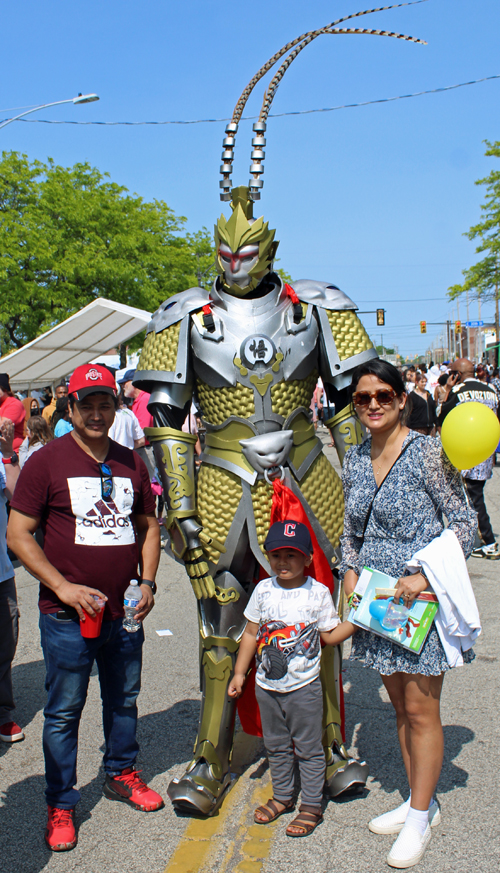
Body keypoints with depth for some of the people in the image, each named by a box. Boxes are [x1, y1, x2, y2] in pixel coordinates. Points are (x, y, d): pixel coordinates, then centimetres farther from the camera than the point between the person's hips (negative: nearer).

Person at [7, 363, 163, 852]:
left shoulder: (131, 463, 7)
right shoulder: (46, 462, -7)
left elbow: (149, 526, 16)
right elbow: (18, 535, -9)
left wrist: (147, 582, 2)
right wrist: (64, 588, -15)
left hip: (124, 612, 5)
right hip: (67, 615, -4)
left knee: (124, 699, 18)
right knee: (64, 711, 5)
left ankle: (121, 775, 39)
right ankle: (60, 805, 20)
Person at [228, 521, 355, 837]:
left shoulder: (318, 593, -10)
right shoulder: (264, 590, -2)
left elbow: (330, 635, -3)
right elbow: (251, 634, 5)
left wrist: (356, 620, -17)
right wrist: (240, 673, 6)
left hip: (304, 687, -3)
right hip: (267, 686, 4)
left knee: (308, 748, 7)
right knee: (276, 745, 17)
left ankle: (312, 806, 21)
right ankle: (282, 796, 35)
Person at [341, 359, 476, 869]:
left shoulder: (427, 453, -11)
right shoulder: (355, 460, 6)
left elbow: (463, 523, -9)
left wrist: (425, 574, -18)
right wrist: (351, 574, 3)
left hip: (423, 596, -6)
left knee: (421, 709, 2)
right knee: (400, 704, 15)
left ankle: (420, 819, 18)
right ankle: (419, 801, 32)